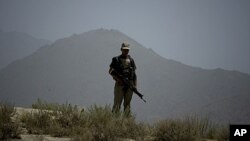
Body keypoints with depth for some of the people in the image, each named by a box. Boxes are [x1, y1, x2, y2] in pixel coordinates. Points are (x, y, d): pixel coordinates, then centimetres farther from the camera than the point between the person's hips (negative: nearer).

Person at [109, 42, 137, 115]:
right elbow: (111, 71, 1)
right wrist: (117, 79, -14)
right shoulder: (116, 59, 3)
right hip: (120, 84, -3)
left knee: (127, 104, 4)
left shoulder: (131, 60, 12)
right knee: (117, 103, -7)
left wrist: (135, 85, 6)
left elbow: (134, 74, 14)